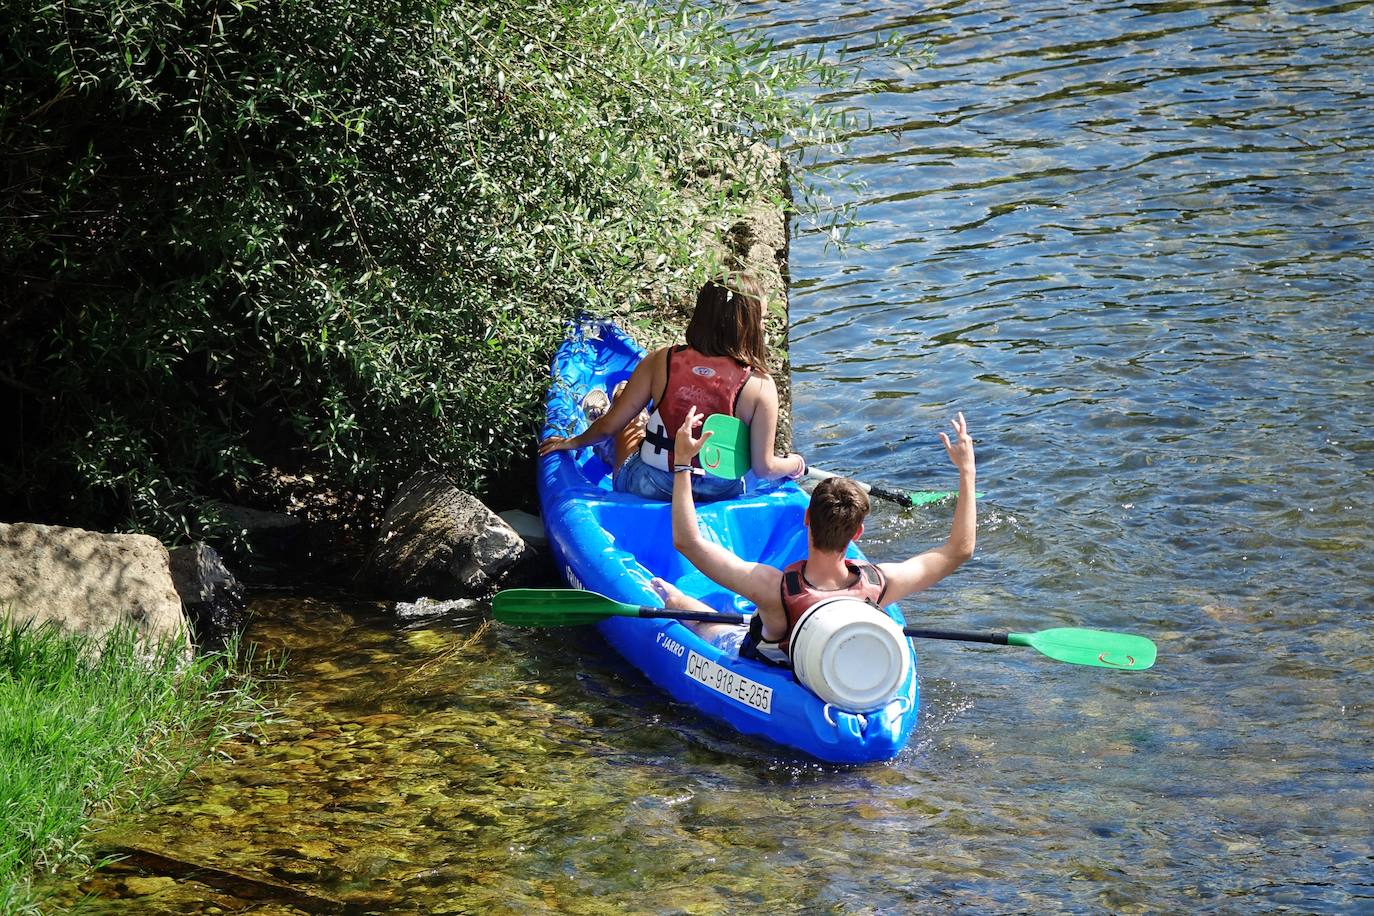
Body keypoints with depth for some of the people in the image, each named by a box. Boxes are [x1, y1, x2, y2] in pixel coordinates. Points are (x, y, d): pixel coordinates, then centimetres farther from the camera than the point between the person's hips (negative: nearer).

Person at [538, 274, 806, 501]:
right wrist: (794, 464, 9)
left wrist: (575, 441, 14)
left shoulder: (661, 361, -15)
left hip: (648, 490, -1)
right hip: (720, 497, 1)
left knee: (624, 395, 23)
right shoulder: (760, 386, -19)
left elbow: (610, 426, -6)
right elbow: (764, 468, -14)